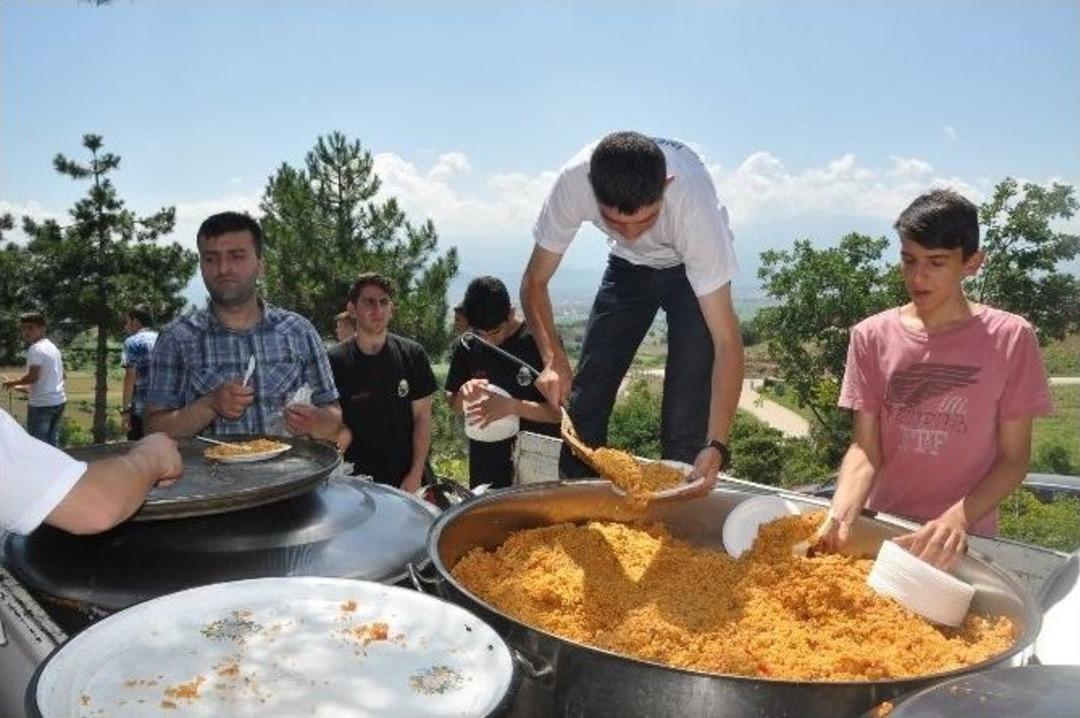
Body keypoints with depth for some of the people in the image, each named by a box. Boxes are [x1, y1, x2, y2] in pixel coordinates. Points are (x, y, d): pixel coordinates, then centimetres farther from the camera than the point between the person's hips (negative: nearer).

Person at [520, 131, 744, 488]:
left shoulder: (692, 201, -39)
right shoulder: (574, 182, -33)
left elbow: (726, 340, -37)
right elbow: (535, 282, -19)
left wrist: (716, 445, -45)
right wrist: (553, 358, -36)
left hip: (691, 267, -3)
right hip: (628, 266, 3)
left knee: (687, 413, -15)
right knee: (583, 397, -1)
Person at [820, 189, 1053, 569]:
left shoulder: (1009, 338, -5)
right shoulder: (872, 337, -2)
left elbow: (1013, 459, -3)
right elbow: (865, 449, -4)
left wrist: (957, 519, -19)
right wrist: (840, 515, -21)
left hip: (966, 538, -1)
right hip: (880, 531, 1)